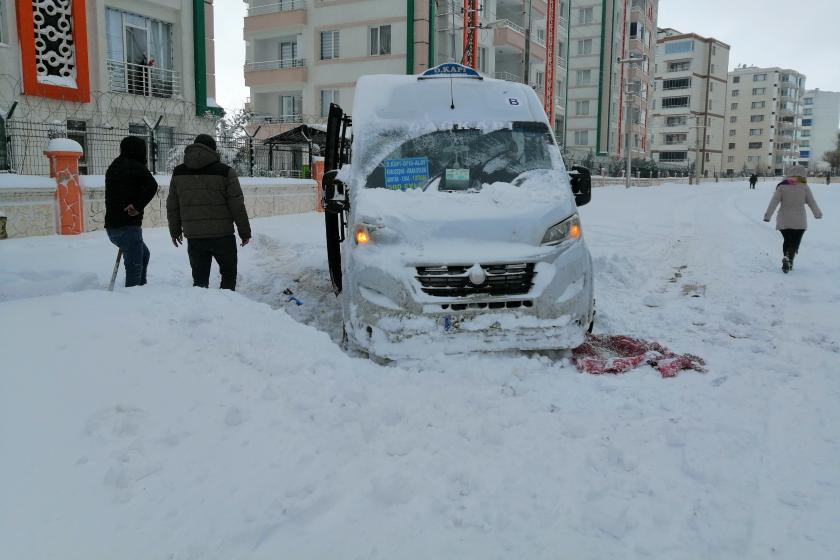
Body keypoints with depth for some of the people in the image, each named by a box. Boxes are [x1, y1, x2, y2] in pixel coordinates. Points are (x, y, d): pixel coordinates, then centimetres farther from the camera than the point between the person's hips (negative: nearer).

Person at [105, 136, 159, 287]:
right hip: (128, 225, -9)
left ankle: (140, 286, 28)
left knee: (144, 254, 26)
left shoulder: (113, 167, 19)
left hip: (111, 226, 9)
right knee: (134, 265, -5)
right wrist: (138, 206, -20)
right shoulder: (136, 167, -9)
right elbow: (152, 186, -26)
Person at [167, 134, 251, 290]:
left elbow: (172, 206, 11)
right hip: (222, 235, -3)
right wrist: (245, 231, 4)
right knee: (229, 273, 14)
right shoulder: (225, 172, -6)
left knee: (200, 278, 11)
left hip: (194, 237, 3)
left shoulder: (178, 172, 6)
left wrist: (175, 230, 23)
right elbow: (237, 205, -6)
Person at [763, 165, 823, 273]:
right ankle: (789, 258, -20)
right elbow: (811, 202, 5)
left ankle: (787, 261, 7)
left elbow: (774, 201, -9)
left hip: (784, 221, 2)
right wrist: (818, 214, 20)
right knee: (795, 243, 4)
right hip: (799, 222, -2)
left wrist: (767, 215, -10)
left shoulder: (782, 186, -1)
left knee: (787, 241, 17)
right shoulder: (804, 187, -2)